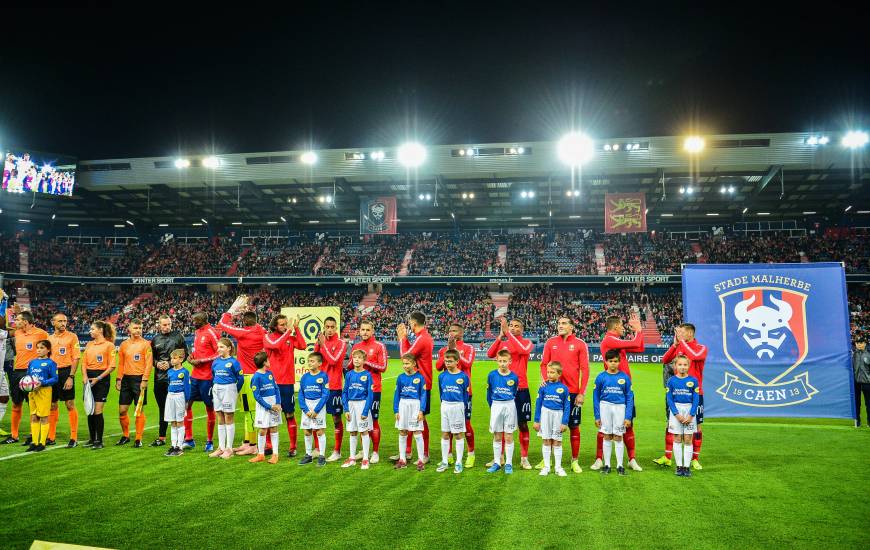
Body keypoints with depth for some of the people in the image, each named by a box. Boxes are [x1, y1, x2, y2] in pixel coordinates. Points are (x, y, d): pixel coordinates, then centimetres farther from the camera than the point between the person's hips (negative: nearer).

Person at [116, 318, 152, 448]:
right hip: (126, 379, 4)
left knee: (139, 410, 0)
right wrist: (119, 379, 6)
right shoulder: (124, 344, 9)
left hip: (139, 379, -4)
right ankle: (125, 436, 23)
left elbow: (149, 363, -7)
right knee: (122, 410, 6)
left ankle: (138, 439, 8)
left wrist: (145, 380, -14)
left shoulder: (145, 344, -3)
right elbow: (120, 363, 14)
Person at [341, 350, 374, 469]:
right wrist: (346, 409, -2)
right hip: (351, 404, 4)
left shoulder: (367, 375, -8)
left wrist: (365, 411, -14)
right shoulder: (349, 375, 4)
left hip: (363, 404, -4)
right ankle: (352, 458, 22)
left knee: (364, 432, 3)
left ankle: (365, 459, 11)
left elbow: (370, 394, -9)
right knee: (352, 432, 12)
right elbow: (345, 392, 6)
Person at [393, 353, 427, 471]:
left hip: (415, 405, -4)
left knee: (417, 433, 0)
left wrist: (421, 410, -9)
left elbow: (423, 395, -3)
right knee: (402, 433, 9)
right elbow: (396, 395, 7)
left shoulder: (420, 377, -5)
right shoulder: (401, 377, 3)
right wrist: (396, 410, 3)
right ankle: (402, 459, 19)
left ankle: (421, 460, 9)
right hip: (403, 405, 4)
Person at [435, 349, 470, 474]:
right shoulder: (442, 376, 0)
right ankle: (444, 461, 19)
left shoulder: (463, 376, -8)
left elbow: (466, 394, 0)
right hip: (445, 406, 3)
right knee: (445, 434, 9)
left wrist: (462, 407, 1)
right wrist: (444, 404, 10)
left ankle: (459, 462, 12)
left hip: (458, 406, -3)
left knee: (459, 434, 4)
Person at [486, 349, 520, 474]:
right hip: (496, 406, 1)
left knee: (508, 437, 4)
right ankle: (496, 463, 17)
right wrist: (493, 406, 10)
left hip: (509, 406, -1)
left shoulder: (514, 377, -6)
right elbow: (489, 393, 7)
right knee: (497, 437, 8)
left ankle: (508, 463, 11)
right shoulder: (492, 375, -4)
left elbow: (514, 394, 7)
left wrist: (508, 404, 9)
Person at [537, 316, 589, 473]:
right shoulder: (551, 342, 6)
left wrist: (582, 393, -8)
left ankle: (574, 461, 15)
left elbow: (585, 369, -3)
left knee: (574, 426, 4)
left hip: (572, 391, -2)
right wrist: (545, 379, -9)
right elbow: (544, 364, 8)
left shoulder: (580, 344, -2)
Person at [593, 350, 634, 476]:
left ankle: (619, 465, 15)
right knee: (607, 437, 8)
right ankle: (607, 464, 18)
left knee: (618, 437, 5)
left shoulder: (625, 377, -2)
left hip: (620, 407, 0)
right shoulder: (601, 377, -2)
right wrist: (597, 416, 1)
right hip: (605, 407, 0)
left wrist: (628, 417, -3)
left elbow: (629, 398, 2)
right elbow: (596, 397, 2)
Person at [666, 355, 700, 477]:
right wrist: (677, 414, -10)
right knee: (677, 439, 5)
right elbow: (669, 399, -1)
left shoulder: (693, 380, -1)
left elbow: (696, 399, -1)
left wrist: (691, 415, -9)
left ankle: (686, 467, 8)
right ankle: (679, 466, 12)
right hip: (676, 410, 0)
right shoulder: (671, 381, 0)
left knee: (688, 440, 2)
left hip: (689, 410, 0)